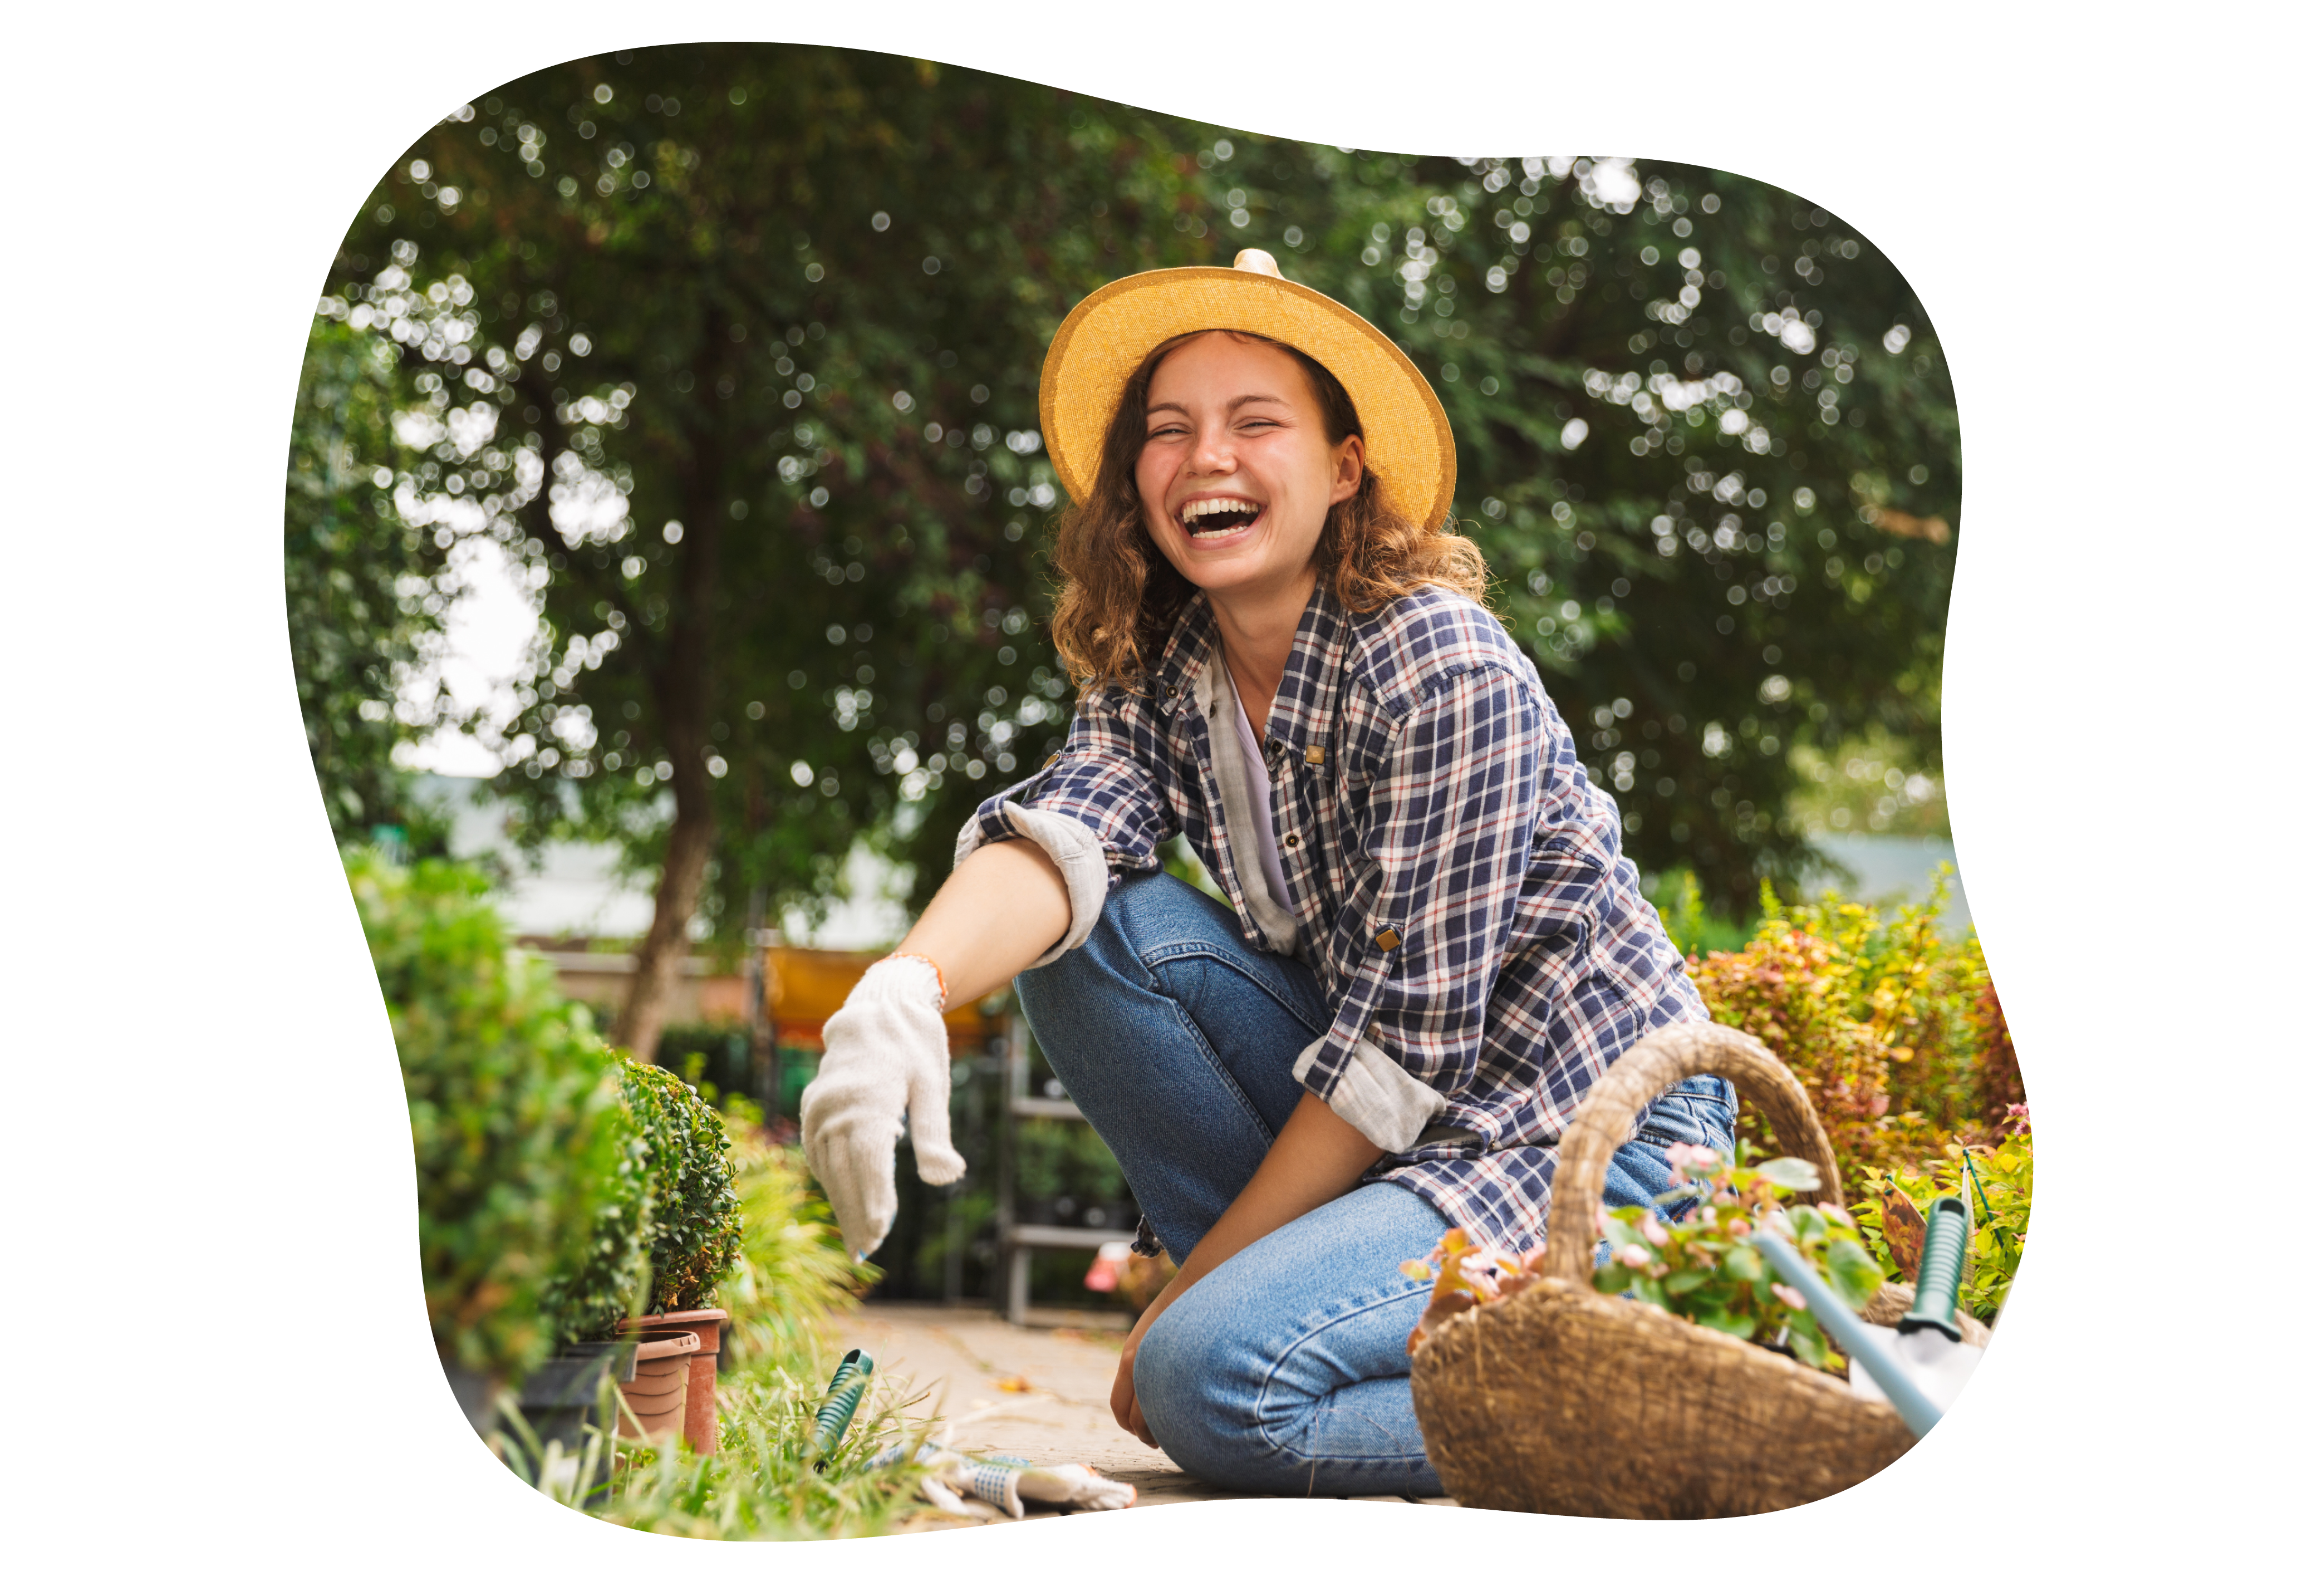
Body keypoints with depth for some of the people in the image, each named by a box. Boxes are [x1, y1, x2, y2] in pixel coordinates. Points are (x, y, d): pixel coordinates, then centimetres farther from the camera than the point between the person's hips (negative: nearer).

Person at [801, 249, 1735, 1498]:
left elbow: (1406, 1045, -21)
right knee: (1092, 931, -11)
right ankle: (1280, 1286, -2)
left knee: (1215, 1380, -26)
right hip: (1379, 1117, 7)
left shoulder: (1443, 668, -20)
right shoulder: (1157, 676, 0)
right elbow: (1063, 831, -22)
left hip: (1593, 1139, -7)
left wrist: (1188, 1292, -15)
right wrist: (906, 985, -44)